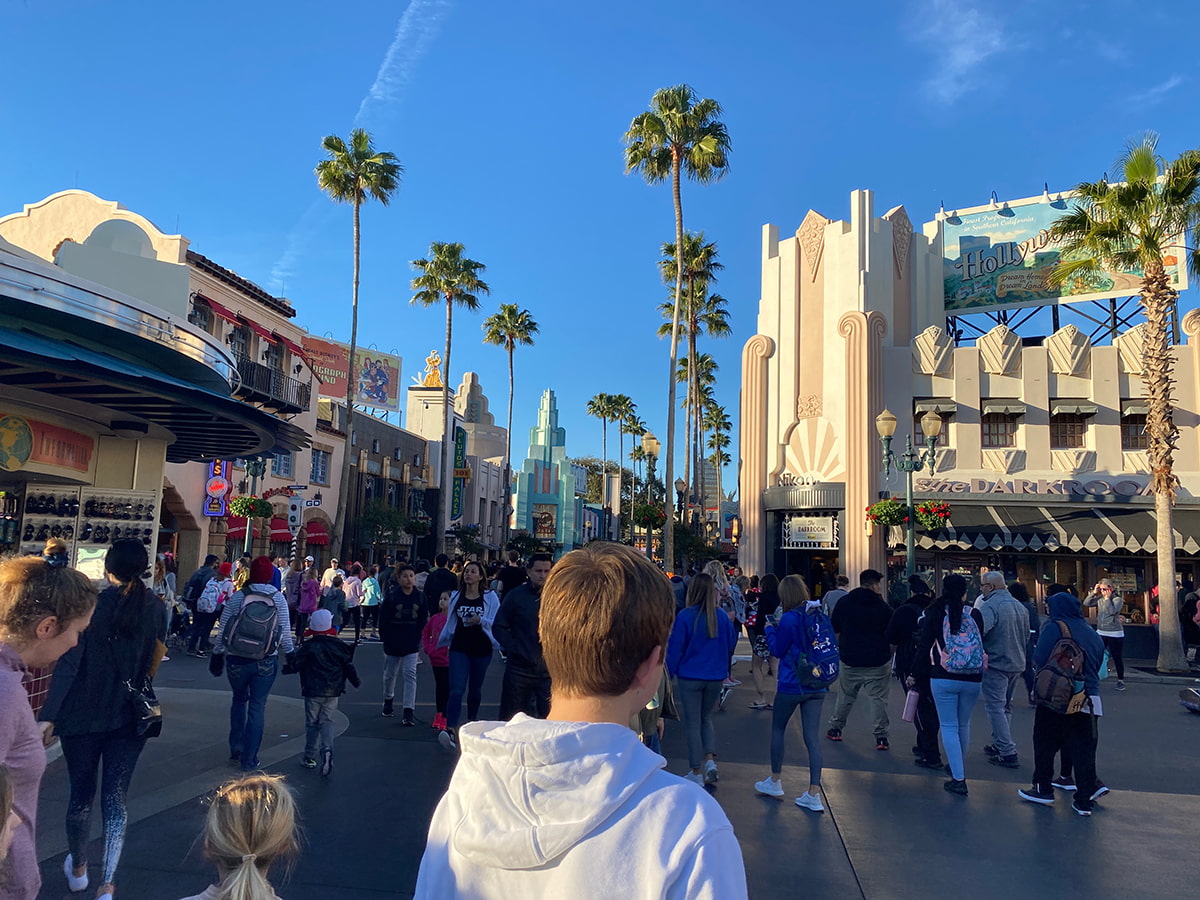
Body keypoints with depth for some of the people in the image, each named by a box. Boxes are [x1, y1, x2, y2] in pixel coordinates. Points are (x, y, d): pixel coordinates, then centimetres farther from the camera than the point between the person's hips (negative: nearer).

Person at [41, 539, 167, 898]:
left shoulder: (91, 605, -13)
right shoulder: (155, 607, -4)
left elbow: (68, 664, -15)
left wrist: (48, 716, -12)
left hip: (83, 716, -1)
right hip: (130, 719, 1)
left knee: (81, 794, 16)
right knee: (115, 798, 5)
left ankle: (77, 869, 36)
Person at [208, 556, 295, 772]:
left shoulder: (237, 596, -4)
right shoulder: (278, 598, -5)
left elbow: (222, 630, 0)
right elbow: (286, 631, -3)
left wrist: (217, 655, 12)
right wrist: (291, 653, 11)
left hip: (237, 660, 1)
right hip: (267, 662, -1)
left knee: (239, 700, 24)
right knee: (257, 708, 7)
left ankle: (236, 747, 24)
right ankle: (249, 760, 11)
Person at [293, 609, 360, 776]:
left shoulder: (307, 647, -8)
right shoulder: (340, 646, -1)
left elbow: (296, 666, -6)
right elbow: (349, 667, 4)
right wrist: (356, 682, 18)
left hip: (313, 691, -2)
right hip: (333, 691, 2)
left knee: (312, 723, 10)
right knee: (327, 721, 9)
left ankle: (310, 757, 17)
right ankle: (327, 749, -15)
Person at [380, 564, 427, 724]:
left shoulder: (420, 597, -1)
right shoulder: (391, 597, -6)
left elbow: (423, 621, 5)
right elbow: (383, 620, -3)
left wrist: (419, 639, -1)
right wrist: (386, 638, -8)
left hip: (412, 644, 0)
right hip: (392, 643, 0)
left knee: (410, 674, -11)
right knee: (389, 674, 16)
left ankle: (409, 711, -12)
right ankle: (388, 701, 42)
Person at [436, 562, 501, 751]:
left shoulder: (490, 597, -3)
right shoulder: (456, 596, 5)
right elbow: (450, 623, 14)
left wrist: (481, 620, -25)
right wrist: (441, 643, 18)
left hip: (482, 649, 0)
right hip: (459, 648, 0)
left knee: (475, 688, 15)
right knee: (456, 689, -14)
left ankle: (472, 720, 37)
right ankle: (450, 729, -24)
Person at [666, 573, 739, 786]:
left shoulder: (685, 616, -16)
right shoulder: (722, 616, -5)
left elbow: (675, 648, -11)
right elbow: (731, 644, 8)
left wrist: (669, 674, -1)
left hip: (690, 678, -3)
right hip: (715, 678, 4)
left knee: (693, 724, 7)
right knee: (706, 718, 22)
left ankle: (696, 773, 14)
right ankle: (710, 761, 6)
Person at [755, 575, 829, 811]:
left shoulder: (789, 618, -17)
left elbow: (778, 650, -10)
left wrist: (770, 629, 6)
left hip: (791, 685, -5)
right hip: (817, 686, 5)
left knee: (778, 729, 15)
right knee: (812, 737, 6)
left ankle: (775, 782, 26)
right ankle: (814, 795, 5)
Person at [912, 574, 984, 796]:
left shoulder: (934, 614, -5)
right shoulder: (975, 615, -1)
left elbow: (924, 646, -3)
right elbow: (980, 645, 7)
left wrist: (916, 674, 7)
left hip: (943, 678, -2)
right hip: (972, 679, 2)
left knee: (949, 726, 3)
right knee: (964, 724, 19)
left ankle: (958, 779, -1)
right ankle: (959, 768, 35)